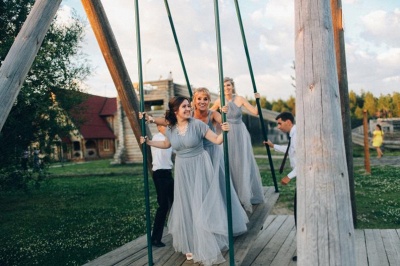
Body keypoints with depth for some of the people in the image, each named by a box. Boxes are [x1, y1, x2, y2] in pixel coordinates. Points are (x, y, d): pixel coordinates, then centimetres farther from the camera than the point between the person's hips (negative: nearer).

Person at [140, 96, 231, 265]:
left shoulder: (197, 124, -13)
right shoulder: (170, 129, 0)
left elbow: (217, 140, -12)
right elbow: (166, 145, 21)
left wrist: (224, 132, -31)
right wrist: (148, 142, 14)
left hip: (200, 168, -4)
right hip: (182, 170, 4)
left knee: (201, 206, -2)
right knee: (186, 208, 10)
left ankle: (207, 248, 11)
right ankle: (192, 246, 25)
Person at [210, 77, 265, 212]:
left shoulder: (240, 99, -5)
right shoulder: (219, 101, -1)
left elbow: (255, 112, -8)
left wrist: (258, 100, -18)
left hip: (240, 134, -1)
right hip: (227, 135, 1)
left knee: (243, 163, 2)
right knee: (229, 164, 3)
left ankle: (245, 195, 15)